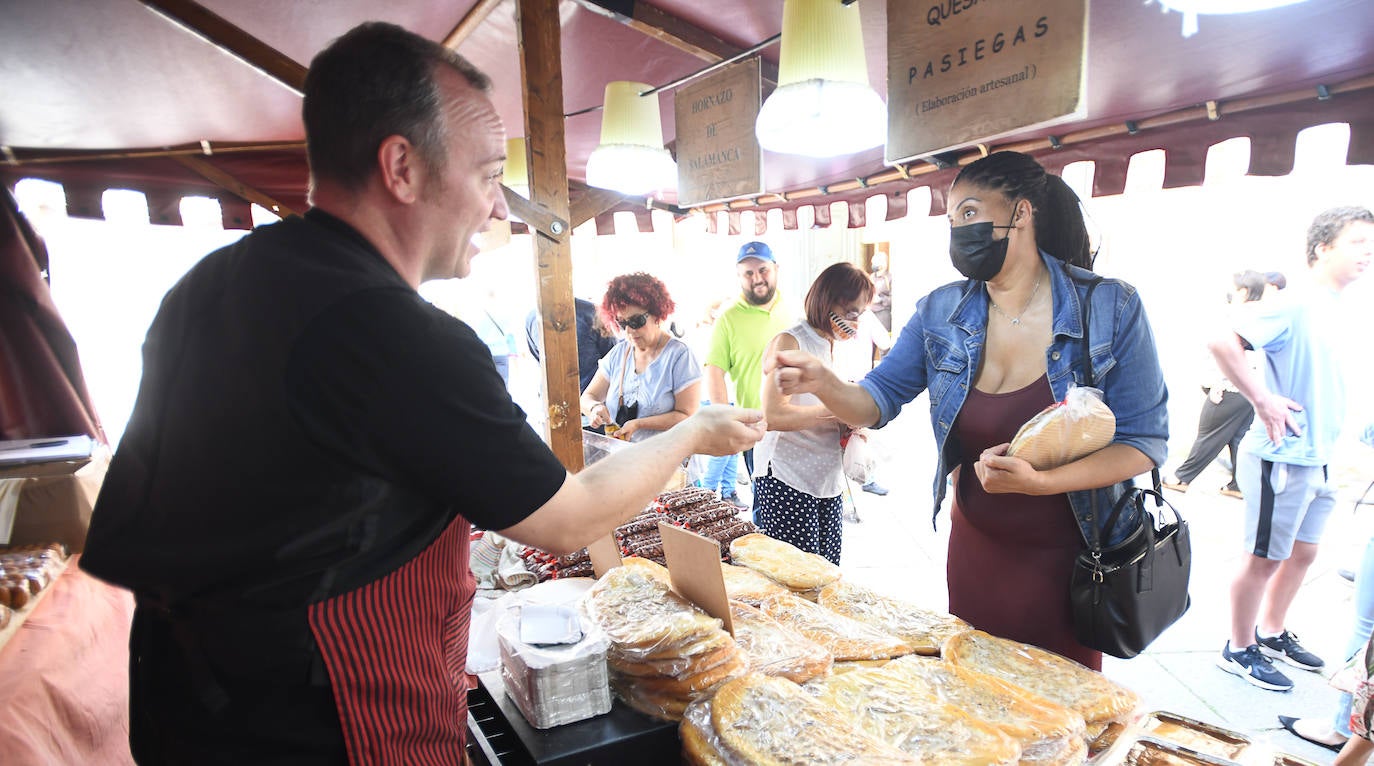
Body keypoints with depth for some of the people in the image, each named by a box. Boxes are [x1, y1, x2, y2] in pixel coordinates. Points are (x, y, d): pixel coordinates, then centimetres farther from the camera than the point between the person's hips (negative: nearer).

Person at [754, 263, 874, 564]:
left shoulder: (834, 347, 15)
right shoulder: (788, 342, -10)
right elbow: (773, 415, -23)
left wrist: (849, 426, 4)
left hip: (828, 481, 8)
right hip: (786, 482, -8)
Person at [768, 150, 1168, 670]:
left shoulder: (1109, 308, -13)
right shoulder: (941, 312, -4)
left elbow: (1145, 440, -11)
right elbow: (876, 402, -6)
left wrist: (1040, 482, -27)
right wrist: (823, 384, -28)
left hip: (1069, 559, -3)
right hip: (976, 547, 3)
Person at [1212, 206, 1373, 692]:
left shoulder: (1329, 309, 12)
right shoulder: (1295, 305, -16)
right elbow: (1222, 342, -31)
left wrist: (1326, 446, 15)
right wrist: (1263, 400, -27)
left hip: (1315, 459, 9)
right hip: (1281, 458, -9)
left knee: (1302, 552, 19)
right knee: (1265, 557, 2)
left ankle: (1272, 633, 36)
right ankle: (1239, 650, 17)